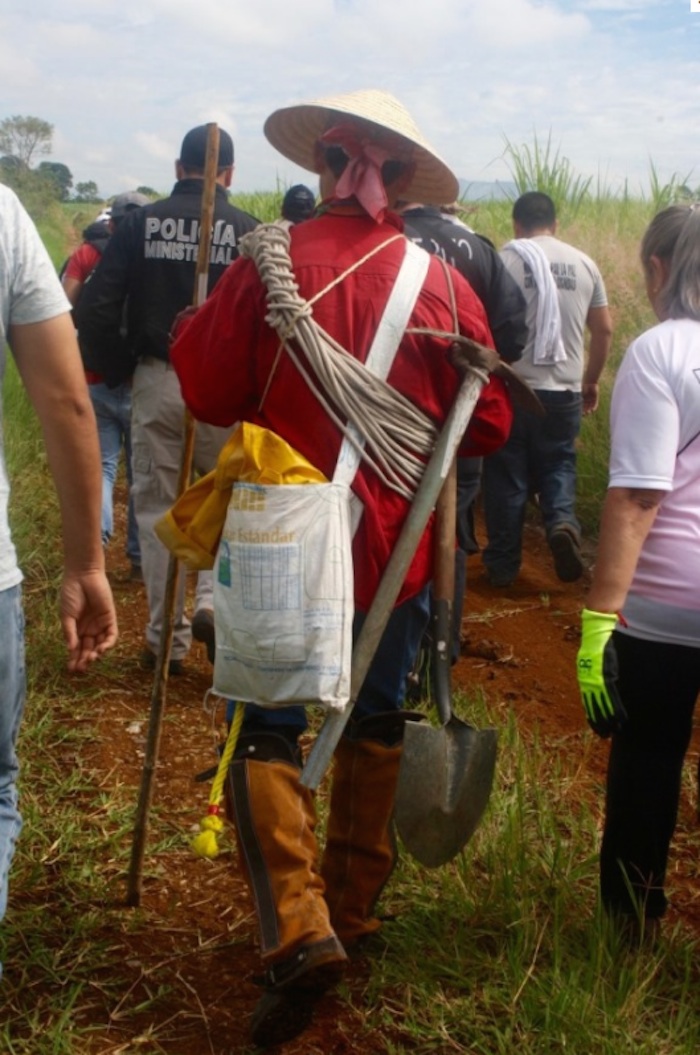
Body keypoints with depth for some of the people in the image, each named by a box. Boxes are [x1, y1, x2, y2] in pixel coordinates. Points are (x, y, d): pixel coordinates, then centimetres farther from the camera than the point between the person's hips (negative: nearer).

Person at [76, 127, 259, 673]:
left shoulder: (142, 222, 0)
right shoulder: (247, 229, -4)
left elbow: (97, 307, -4)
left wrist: (116, 370, 8)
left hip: (155, 381, 1)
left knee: (158, 508, 10)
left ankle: (167, 639, 15)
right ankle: (214, 599, -1)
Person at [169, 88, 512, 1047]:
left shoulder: (269, 264, -12)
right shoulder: (442, 282, -5)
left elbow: (206, 393, -7)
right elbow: (488, 422, 1)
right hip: (400, 547, 3)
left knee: (269, 731, 7)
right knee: (375, 724, 18)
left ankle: (300, 930, -8)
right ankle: (355, 911, 31)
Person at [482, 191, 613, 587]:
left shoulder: (507, 258, -5)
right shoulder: (584, 263, 7)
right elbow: (604, 329, 10)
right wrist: (591, 380, 21)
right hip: (564, 390, 3)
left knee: (507, 474, 8)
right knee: (557, 464, 18)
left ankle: (503, 563, 15)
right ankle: (563, 521, -9)